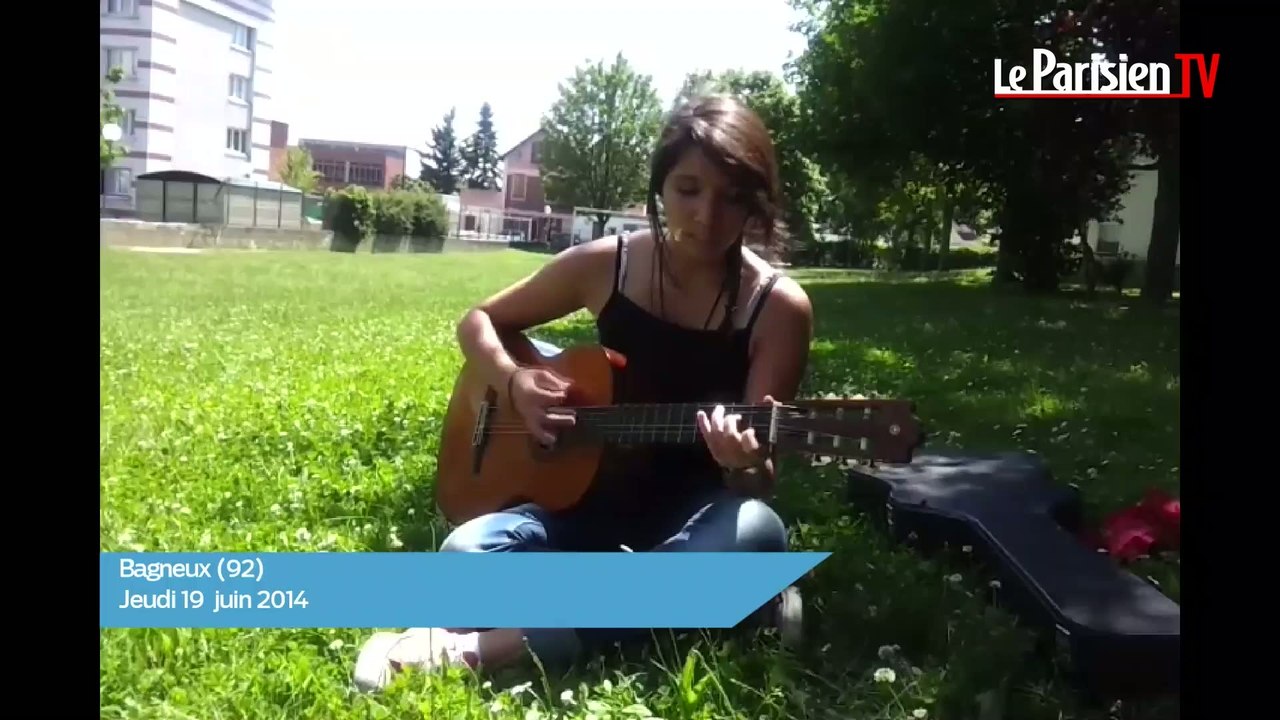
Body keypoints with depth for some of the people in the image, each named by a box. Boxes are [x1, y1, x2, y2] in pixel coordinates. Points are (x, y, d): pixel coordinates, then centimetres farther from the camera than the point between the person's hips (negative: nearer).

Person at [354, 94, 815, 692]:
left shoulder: (779, 307, -10)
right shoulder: (604, 264, -5)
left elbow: (761, 479, -11)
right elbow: (478, 322, 9)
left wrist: (746, 462, -35)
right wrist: (515, 383, -12)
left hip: (696, 517, 0)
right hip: (596, 497, 0)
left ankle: (477, 648, -34)